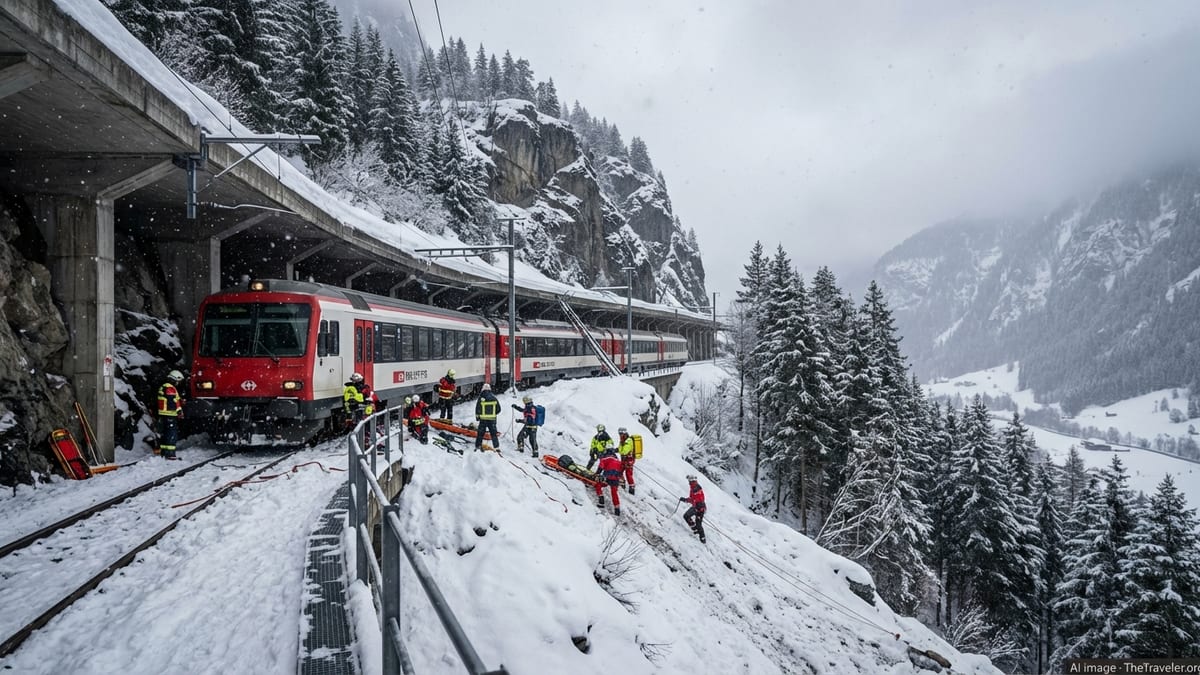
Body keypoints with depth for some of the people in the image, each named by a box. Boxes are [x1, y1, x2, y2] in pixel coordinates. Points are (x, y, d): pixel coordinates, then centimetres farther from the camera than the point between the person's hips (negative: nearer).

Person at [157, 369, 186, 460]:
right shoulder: (171, 389, -16)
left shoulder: (162, 388, 17)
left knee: (164, 433, 15)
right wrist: (179, 410, -19)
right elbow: (174, 402, -22)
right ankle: (170, 454, -12)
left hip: (162, 415, 10)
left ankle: (163, 451, 22)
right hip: (170, 415, -10)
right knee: (172, 434, -9)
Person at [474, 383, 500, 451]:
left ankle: (478, 446, 8)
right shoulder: (494, 398, 3)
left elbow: (477, 409, -4)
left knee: (480, 433, 9)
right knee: (494, 433, 9)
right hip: (492, 419, 2)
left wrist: (477, 418, 7)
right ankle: (496, 446, 4)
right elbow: (498, 409, 8)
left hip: (483, 419, -2)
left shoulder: (481, 398, -5)